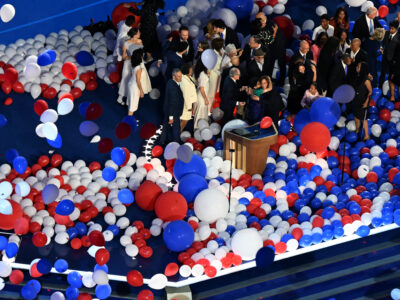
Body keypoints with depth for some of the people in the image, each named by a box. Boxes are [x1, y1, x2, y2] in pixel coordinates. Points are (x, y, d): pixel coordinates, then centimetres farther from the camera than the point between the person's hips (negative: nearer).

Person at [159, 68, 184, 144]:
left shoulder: (170, 82, -4)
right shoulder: (173, 87, -34)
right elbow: (172, 103, -29)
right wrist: (171, 116, -23)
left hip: (167, 109, 10)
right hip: (173, 112, -10)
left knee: (166, 125, 27)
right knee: (176, 129, 9)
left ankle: (163, 141, 45)